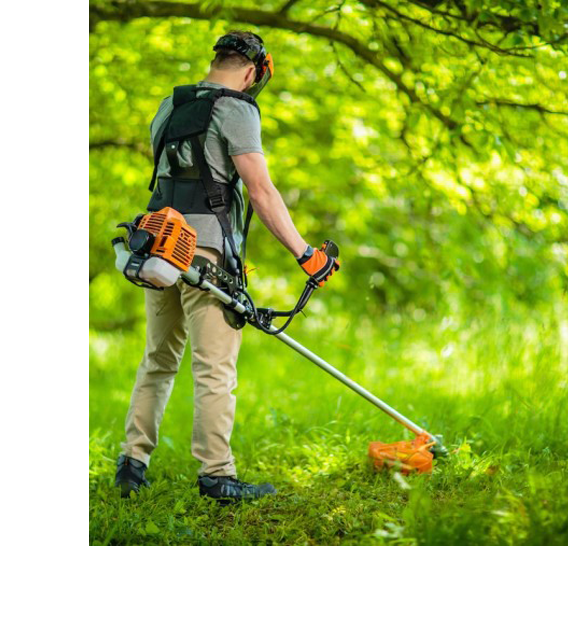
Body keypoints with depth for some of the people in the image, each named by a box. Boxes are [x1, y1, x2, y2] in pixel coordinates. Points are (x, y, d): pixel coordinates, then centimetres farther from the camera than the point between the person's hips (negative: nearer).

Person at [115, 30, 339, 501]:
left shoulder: (169, 108, 19)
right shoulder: (235, 110, -5)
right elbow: (261, 191, -13)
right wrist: (304, 253, -13)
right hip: (207, 249, -7)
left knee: (159, 360, 15)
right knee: (215, 367, -5)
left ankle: (133, 462, 14)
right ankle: (216, 475, -6)